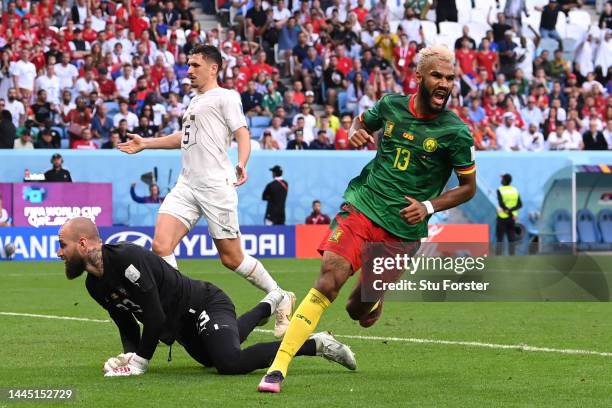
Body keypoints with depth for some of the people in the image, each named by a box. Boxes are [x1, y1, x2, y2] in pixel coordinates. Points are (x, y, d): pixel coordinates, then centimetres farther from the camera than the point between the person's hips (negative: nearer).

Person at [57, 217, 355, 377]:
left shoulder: (126, 257, -32)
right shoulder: (94, 285, -3)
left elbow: (156, 318, -31)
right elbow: (127, 325, 5)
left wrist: (140, 361, -23)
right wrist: (129, 357, -15)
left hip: (205, 307, -10)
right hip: (183, 327, 10)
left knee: (229, 362, -35)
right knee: (210, 358, 35)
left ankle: (314, 345, -18)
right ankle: (267, 306, 53)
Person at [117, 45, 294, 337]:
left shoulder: (225, 97, -1)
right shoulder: (195, 101, 23)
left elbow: (242, 134, -12)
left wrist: (241, 164, -31)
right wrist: (145, 144, 38)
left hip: (216, 185, -7)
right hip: (187, 186, 7)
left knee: (231, 258, -1)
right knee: (161, 245, -12)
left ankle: (281, 299, 19)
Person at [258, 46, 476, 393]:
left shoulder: (456, 132, -7)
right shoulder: (391, 105, 1)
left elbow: (468, 187, 4)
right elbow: (362, 122, 24)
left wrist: (429, 206, -11)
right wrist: (355, 132, -1)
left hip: (402, 230, -1)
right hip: (362, 206, 1)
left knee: (361, 312, 2)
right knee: (328, 281, -20)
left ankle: (377, 297, 43)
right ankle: (279, 367, -21)